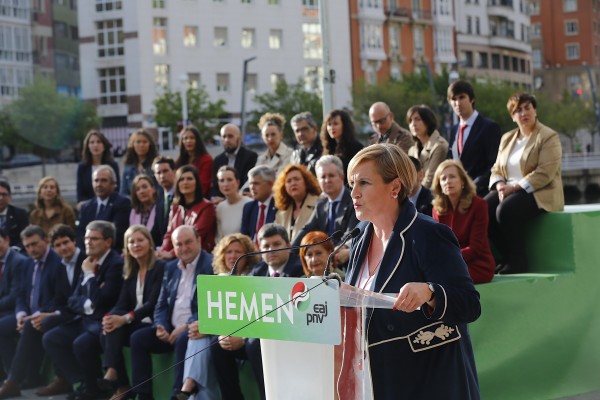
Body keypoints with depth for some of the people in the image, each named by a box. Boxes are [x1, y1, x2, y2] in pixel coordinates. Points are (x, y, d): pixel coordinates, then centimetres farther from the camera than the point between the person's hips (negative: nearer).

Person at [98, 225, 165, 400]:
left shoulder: (160, 267, -7)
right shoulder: (129, 271, 15)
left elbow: (153, 303, -17)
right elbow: (123, 303, 6)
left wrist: (125, 319, -28)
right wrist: (111, 317, -18)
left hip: (152, 324, -6)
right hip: (134, 324, 6)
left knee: (116, 328, -29)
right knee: (109, 329, -24)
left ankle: (112, 374, -36)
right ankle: (120, 385, -28)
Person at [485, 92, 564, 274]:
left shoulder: (548, 137, -3)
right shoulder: (507, 138, 19)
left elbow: (544, 173, -15)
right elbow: (496, 170, 14)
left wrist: (514, 187, -21)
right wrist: (500, 186, -9)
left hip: (539, 194, -6)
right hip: (510, 191, 6)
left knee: (506, 210, -34)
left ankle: (518, 261, -17)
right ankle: (507, 258, -10)